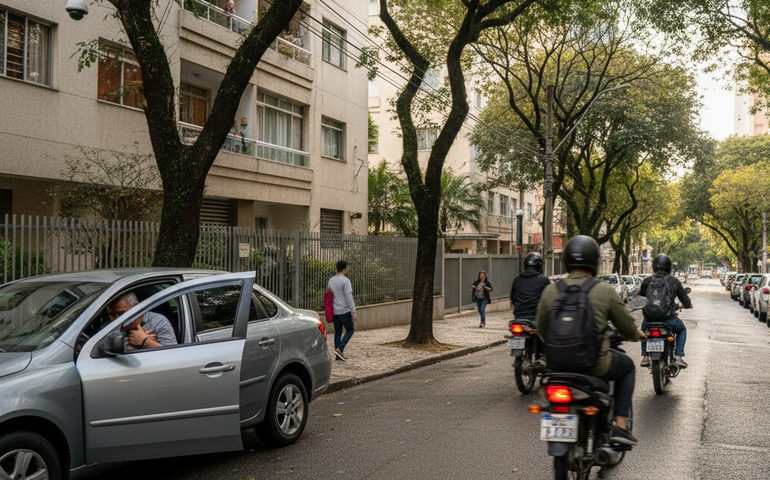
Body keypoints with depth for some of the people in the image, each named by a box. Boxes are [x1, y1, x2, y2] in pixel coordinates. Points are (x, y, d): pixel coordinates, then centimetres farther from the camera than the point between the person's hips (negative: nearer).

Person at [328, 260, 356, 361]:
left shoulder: (331, 280, 8)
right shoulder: (345, 281, -15)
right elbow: (349, 298, -18)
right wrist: (353, 313, -16)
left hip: (334, 311, 7)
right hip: (344, 311, -7)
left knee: (338, 333, 11)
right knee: (350, 330, 7)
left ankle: (338, 355, 13)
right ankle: (340, 349, -5)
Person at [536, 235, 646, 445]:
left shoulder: (550, 290, 0)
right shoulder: (605, 290, -7)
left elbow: (541, 330, 11)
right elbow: (628, 328, 3)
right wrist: (637, 334, 27)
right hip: (595, 365, -3)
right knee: (627, 366, 28)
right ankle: (620, 426, 19)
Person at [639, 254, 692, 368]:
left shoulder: (647, 281, 1)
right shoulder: (674, 281, 0)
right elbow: (684, 298, 5)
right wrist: (688, 305, 30)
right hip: (669, 319, -1)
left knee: (644, 329, 36)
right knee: (682, 329, 31)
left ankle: (645, 357, 23)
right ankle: (679, 357, 16)